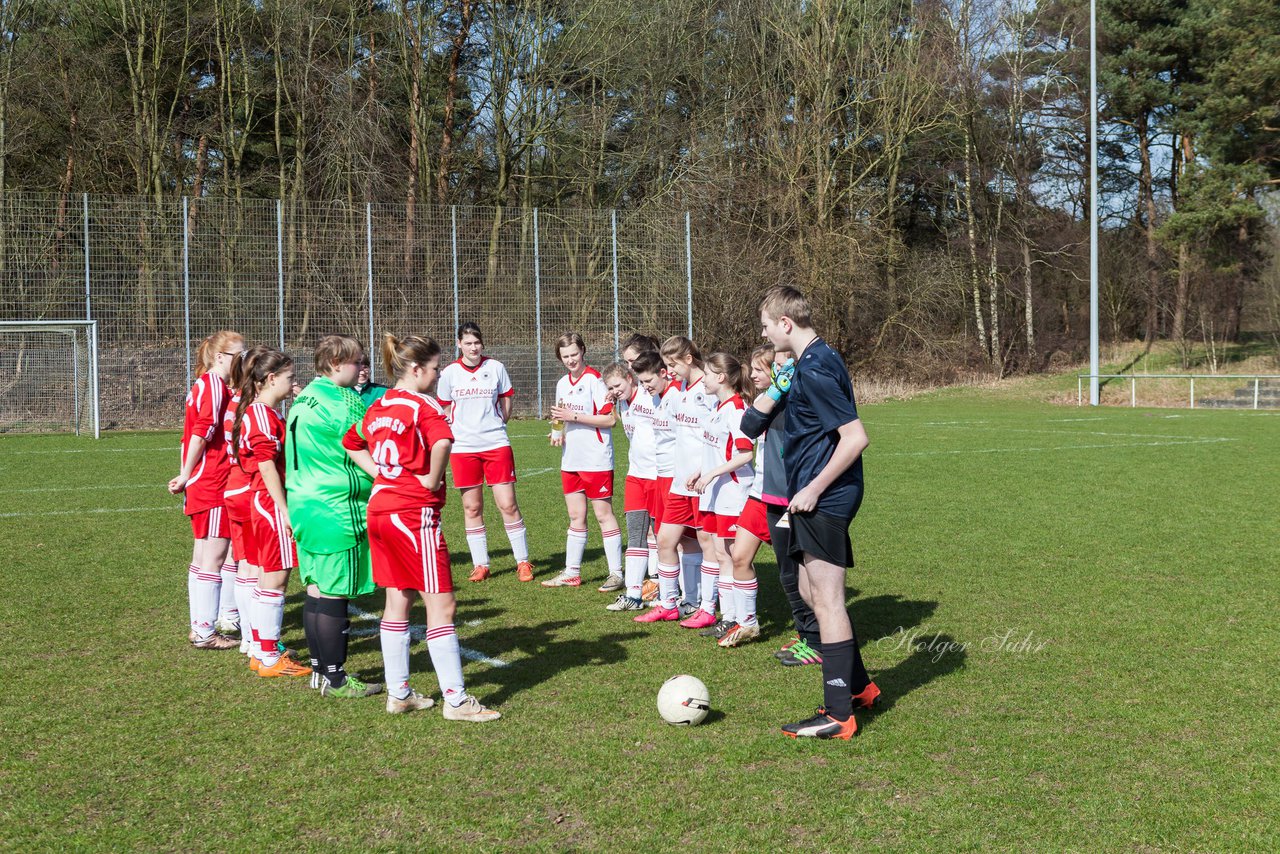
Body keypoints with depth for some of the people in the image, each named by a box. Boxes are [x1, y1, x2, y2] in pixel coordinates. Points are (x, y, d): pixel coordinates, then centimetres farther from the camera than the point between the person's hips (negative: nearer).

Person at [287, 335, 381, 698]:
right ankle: (334, 679, 2)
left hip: (306, 505, 10)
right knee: (334, 595, -4)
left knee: (316, 590, 14)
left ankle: (321, 669, 22)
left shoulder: (304, 400, 14)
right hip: (336, 510, -10)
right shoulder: (341, 402, -15)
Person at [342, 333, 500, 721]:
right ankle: (455, 700, -1)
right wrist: (433, 479, -18)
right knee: (442, 606, -4)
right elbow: (441, 442, -35)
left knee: (398, 602, 15)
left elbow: (351, 442, 26)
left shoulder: (380, 405, 10)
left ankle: (398, 693, 22)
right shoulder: (424, 405, -14)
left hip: (380, 508, 9)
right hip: (416, 513, -9)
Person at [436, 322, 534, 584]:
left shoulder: (495, 367, 2)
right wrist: (459, 430, 8)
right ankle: (480, 565, 15)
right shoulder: (449, 372, 2)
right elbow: (445, 409, 14)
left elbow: (506, 399, 14)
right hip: (463, 447, 1)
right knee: (472, 508, 5)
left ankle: (523, 562, 6)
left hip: (496, 444, -1)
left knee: (508, 504, -4)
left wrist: (498, 424, 9)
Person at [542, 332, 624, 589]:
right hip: (571, 459, 7)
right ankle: (571, 573, 20)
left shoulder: (594, 379, -12)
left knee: (603, 514, -1)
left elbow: (610, 418, -17)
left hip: (596, 459, -7)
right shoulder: (562, 383, 12)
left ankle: (616, 573, 6)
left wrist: (574, 417, -20)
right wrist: (559, 432, 2)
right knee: (576, 517, 13)